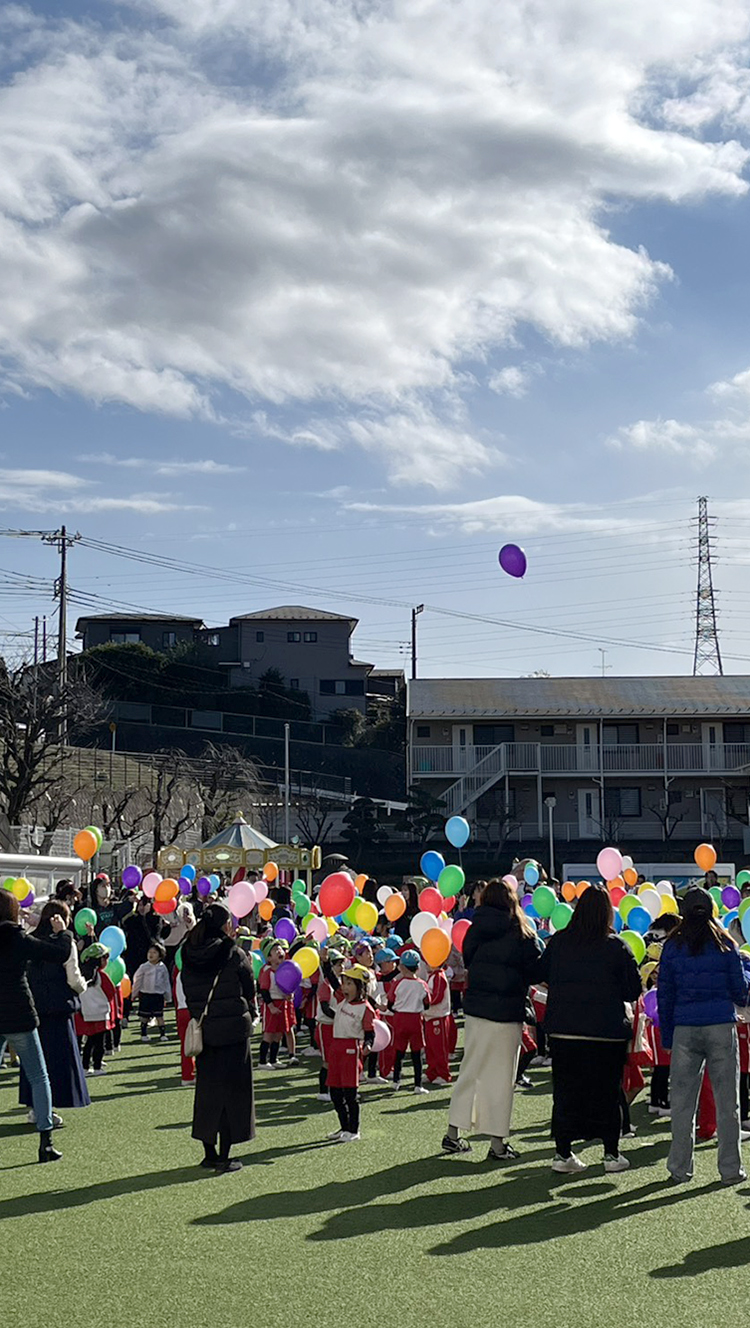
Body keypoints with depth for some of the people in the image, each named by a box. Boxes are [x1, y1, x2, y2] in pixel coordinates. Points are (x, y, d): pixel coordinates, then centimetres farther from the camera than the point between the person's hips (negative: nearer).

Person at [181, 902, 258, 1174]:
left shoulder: (189, 957, 1)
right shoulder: (234, 954, -11)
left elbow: (188, 994, 5)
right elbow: (249, 990, -2)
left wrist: (199, 1018, 14)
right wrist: (250, 1015, 15)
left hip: (202, 1030, 5)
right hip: (233, 1029, -4)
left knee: (207, 1087, 14)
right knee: (232, 1089, 2)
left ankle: (209, 1152, 19)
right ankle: (224, 1157, 2)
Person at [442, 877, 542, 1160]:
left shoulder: (476, 930, 3)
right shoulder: (521, 934, -9)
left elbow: (467, 961, 12)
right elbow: (535, 973, -6)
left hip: (474, 1009, 4)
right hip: (505, 1012, -4)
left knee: (470, 1070, 15)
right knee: (500, 1076, 3)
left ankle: (453, 1133, 17)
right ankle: (498, 1143, 6)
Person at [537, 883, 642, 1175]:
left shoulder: (557, 942, -2)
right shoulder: (617, 947, -9)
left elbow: (542, 975, 12)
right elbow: (634, 990, -5)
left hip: (563, 1029, 2)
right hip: (607, 1032, -2)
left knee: (565, 1090, 9)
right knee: (607, 1091, 9)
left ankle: (563, 1153, 11)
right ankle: (612, 1154, 14)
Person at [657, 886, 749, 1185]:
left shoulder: (673, 947, 2)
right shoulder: (725, 945, 0)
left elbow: (664, 995, 5)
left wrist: (667, 1037, 13)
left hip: (685, 1030, 1)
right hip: (721, 1027, -1)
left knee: (682, 1101, 7)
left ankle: (679, 1168, 11)